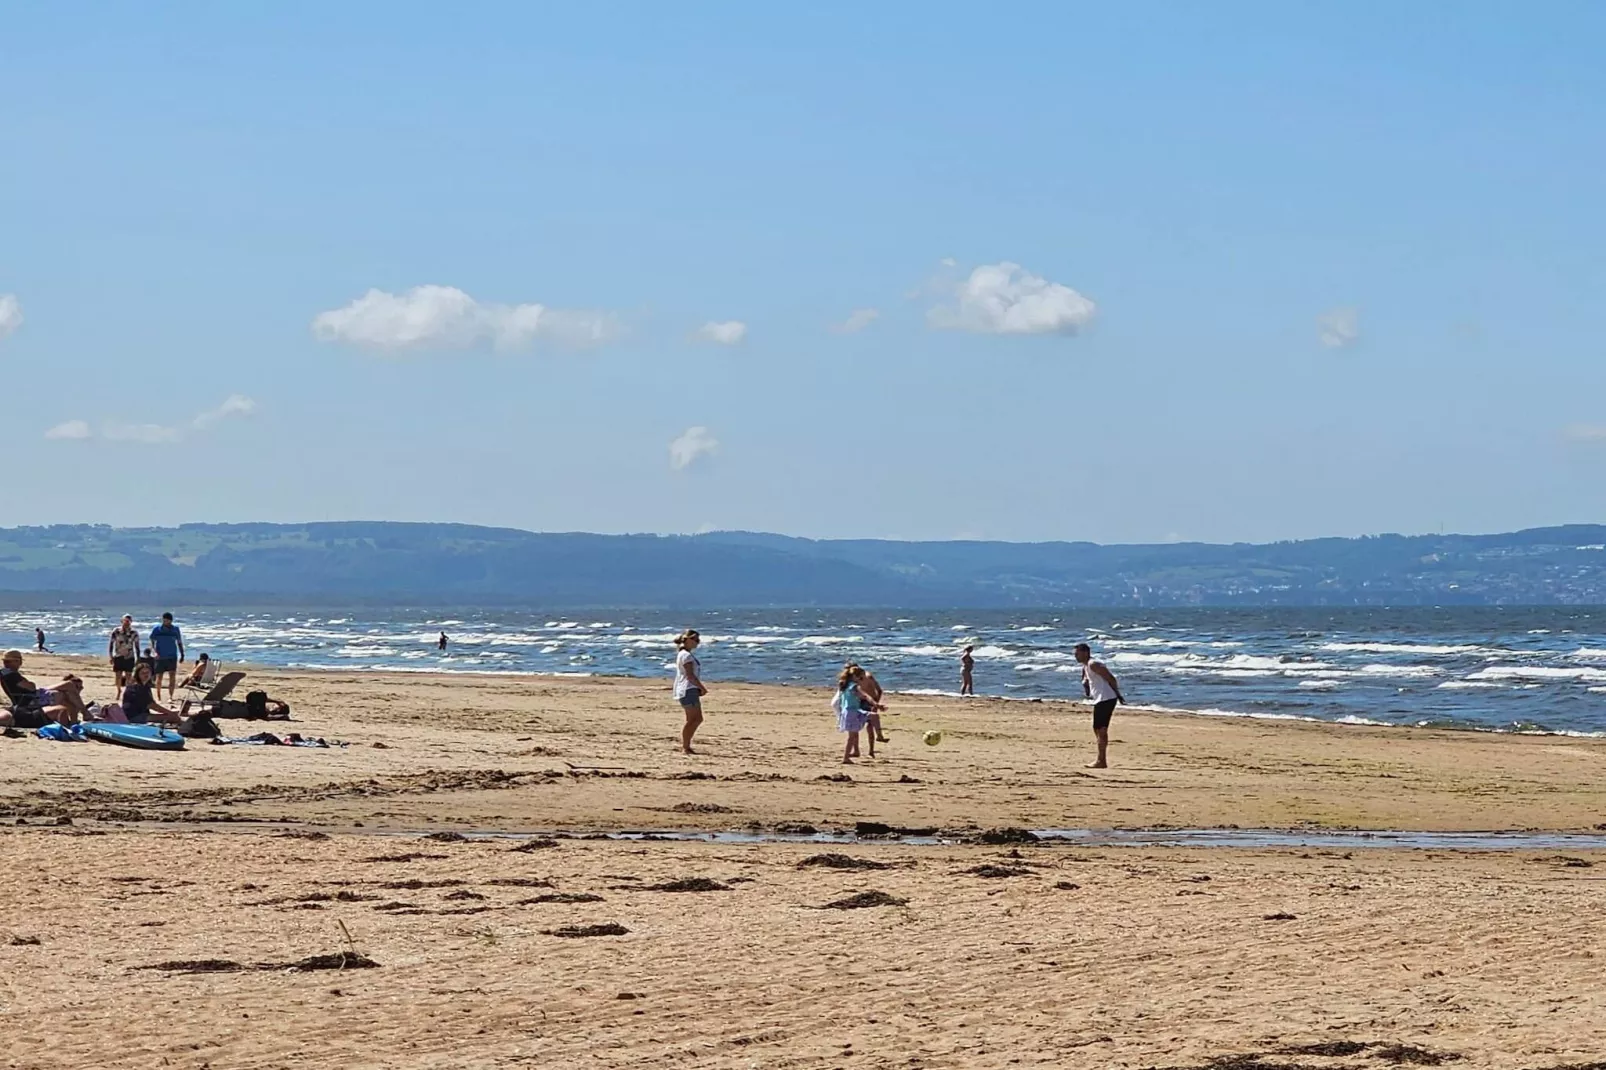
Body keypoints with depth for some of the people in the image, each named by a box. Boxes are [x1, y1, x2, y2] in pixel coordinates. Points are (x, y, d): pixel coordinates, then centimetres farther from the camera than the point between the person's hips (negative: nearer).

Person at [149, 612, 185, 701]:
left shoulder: (175, 629, 5)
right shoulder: (157, 629, 0)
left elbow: (179, 642, 13)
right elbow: (152, 641, 1)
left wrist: (182, 655, 12)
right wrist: (155, 652, -15)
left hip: (172, 657, 1)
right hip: (160, 657, -1)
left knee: (172, 676, -12)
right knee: (159, 676, 5)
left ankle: (170, 696, -14)